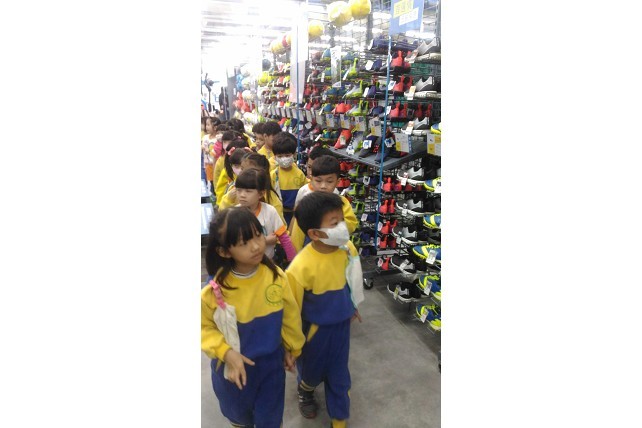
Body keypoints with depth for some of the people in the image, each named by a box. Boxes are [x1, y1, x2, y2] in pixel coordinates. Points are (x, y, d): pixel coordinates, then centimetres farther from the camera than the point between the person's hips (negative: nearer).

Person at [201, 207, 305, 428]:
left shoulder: (277, 276, -20)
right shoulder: (214, 290, -26)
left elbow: (290, 316, -5)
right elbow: (204, 327, -11)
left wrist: (292, 348, 7)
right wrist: (227, 353, -25)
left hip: (271, 362, 1)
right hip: (233, 366, 0)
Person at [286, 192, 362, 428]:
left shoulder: (348, 249, -17)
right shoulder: (300, 267, -33)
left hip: (341, 322, 3)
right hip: (315, 328, -3)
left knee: (339, 373, 20)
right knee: (312, 370, 24)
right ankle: (304, 392, 60)